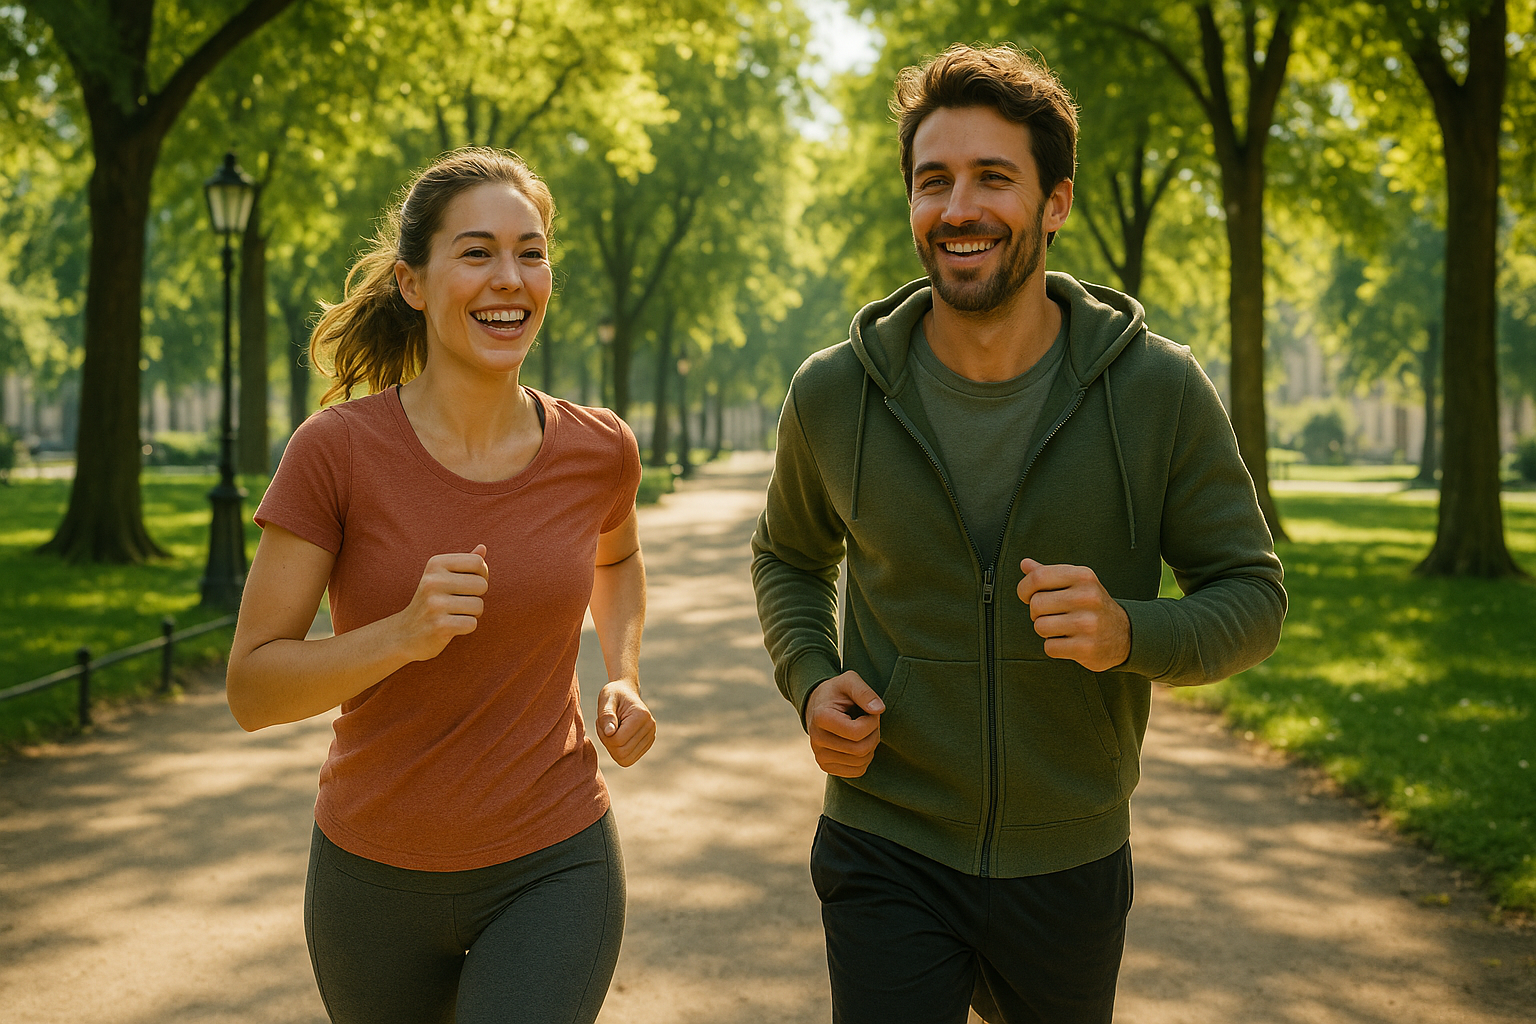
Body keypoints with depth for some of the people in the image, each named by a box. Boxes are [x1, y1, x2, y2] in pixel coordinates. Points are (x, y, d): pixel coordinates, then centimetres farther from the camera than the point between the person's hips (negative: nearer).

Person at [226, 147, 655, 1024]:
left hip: (550, 868, 0)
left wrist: (625, 680, 1)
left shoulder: (598, 450, -7)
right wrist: (401, 635, -29)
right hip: (376, 876, 0)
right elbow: (252, 690, -13)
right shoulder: (337, 451, -15)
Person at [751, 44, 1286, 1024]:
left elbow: (1253, 594, -5)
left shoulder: (1161, 391, -11)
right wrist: (810, 682, -7)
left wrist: (1130, 633, -25)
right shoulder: (834, 393, -7)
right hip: (886, 849, 0)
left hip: (1069, 861, 1)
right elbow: (790, 556, 11)